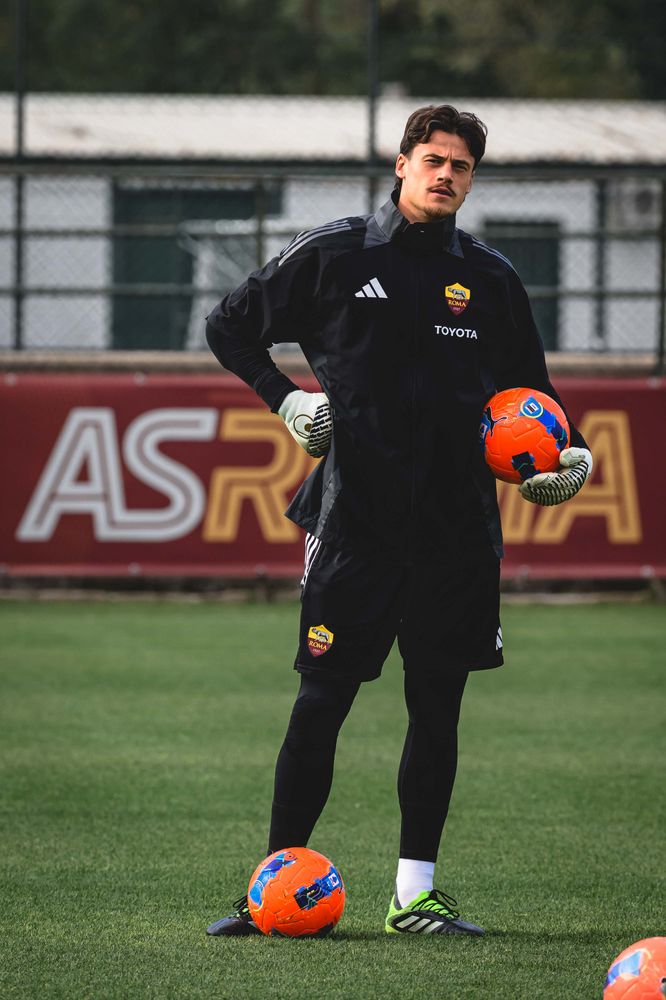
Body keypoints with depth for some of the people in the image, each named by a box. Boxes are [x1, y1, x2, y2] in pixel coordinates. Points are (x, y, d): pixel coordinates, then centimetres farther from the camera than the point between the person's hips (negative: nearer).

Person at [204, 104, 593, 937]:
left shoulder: (489, 279, 11)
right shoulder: (334, 256, 3)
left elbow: (528, 390, 21)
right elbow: (230, 326, 12)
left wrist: (566, 455, 3)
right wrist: (284, 400, -2)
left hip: (458, 524, 3)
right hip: (356, 515, -3)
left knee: (437, 706, 3)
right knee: (323, 699, -4)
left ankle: (416, 893, 9)